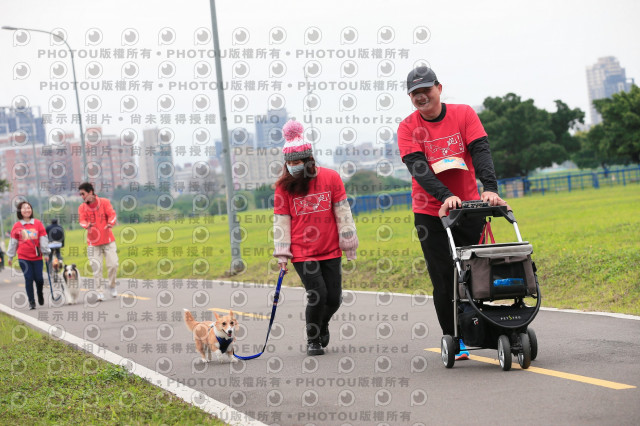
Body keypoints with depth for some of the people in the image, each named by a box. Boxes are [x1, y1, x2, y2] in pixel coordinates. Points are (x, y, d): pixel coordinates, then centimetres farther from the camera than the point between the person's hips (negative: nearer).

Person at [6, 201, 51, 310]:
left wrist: (46, 253, 2)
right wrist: (10, 256, 13)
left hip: (37, 257, 0)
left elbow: (43, 239, 4)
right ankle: (31, 302, 4)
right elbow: (13, 241, 9)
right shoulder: (17, 226, 2)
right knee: (29, 279, -4)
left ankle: (40, 293, 32)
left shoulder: (38, 223, 1)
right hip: (23, 258, 0)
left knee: (39, 279, 1)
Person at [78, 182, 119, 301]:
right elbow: (82, 220, -10)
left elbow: (112, 214, -11)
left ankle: (112, 286, 17)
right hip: (93, 243, 1)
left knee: (113, 264, -6)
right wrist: (87, 225, -34)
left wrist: (110, 223, -33)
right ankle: (100, 291, 3)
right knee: (96, 268, -4)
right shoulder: (82, 208, 2)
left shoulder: (104, 202, -2)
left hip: (108, 240, -1)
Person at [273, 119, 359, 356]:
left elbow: (343, 212, 1)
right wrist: (282, 254, -1)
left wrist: (349, 243, 2)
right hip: (302, 253, -1)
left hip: (330, 250, 1)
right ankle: (313, 340, 10)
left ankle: (322, 325, 35)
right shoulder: (284, 186, -2)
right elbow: (281, 221, 2)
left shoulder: (330, 178, -3)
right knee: (317, 295, -12)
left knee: (334, 298, 2)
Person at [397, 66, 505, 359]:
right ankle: (453, 340, 5)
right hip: (430, 213, -1)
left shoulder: (464, 115, -1)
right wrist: (445, 196, -32)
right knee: (444, 280, -2)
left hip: (469, 207, 1)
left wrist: (490, 188, -29)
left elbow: (480, 151, -11)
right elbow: (417, 167, -16)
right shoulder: (408, 128, -4)